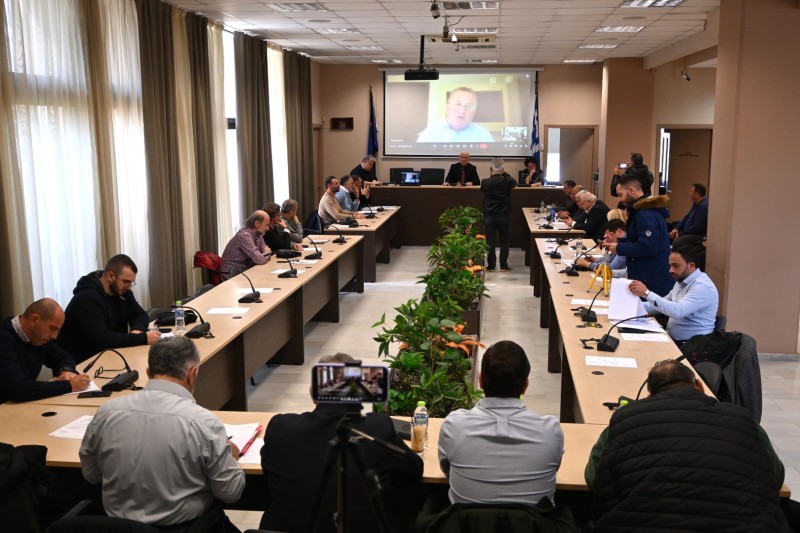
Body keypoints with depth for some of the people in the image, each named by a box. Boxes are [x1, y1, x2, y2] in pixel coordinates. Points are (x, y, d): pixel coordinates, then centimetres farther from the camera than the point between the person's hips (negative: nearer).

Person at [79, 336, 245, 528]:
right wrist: (231, 457, 7)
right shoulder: (204, 422, -21)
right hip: (183, 525, -4)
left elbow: (90, 475, 5)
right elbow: (230, 493, -12)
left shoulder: (106, 413, -11)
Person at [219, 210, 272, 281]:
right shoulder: (244, 236, -23)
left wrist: (266, 253, -13)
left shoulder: (258, 234, 3)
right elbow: (260, 260, -27)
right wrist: (267, 253, -7)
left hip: (246, 271, 8)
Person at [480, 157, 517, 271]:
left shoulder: (485, 182, -10)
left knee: (490, 241, 6)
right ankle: (504, 265, 11)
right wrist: (505, 174, 11)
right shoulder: (507, 181, -9)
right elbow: (515, 183, 14)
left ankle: (491, 265, 9)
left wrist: (492, 175, 13)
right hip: (503, 215, 0)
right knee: (504, 241, 9)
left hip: (489, 216, 0)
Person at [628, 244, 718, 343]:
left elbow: (677, 311, -30)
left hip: (691, 345, -9)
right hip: (672, 339, 9)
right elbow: (664, 304, 21)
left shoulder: (702, 286, -18)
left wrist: (647, 293, -26)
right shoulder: (682, 281, 12)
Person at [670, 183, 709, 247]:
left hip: (699, 236, -11)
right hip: (689, 233, 11)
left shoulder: (704, 206, -21)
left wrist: (680, 234, -15)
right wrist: (676, 229, 5)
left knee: (675, 242, -31)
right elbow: (686, 217, 21)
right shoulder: (696, 204, 13)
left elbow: (696, 228, -24)